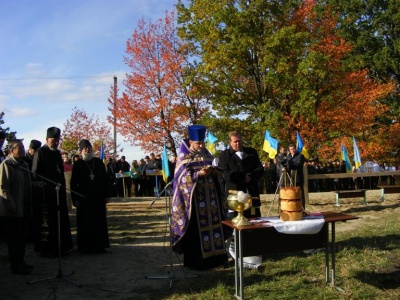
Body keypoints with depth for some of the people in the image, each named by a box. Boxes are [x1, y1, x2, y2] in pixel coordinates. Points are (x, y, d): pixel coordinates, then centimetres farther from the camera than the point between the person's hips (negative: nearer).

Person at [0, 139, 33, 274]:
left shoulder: (23, 164, 15)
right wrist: (11, 206, -19)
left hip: (23, 208, 8)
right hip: (12, 210, -8)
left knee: (22, 237, 15)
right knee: (14, 238, 0)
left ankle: (20, 262, 26)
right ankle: (16, 266, 9)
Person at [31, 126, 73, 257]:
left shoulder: (57, 153, 15)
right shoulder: (40, 153, -7)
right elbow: (35, 174, -11)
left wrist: (63, 188, 14)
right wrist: (47, 187, -21)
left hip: (58, 192, 7)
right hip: (45, 193, -7)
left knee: (61, 220, 9)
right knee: (46, 222, -1)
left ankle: (60, 247, 18)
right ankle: (46, 249, 8)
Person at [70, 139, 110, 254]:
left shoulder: (99, 162, 6)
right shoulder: (77, 164, -1)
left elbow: (105, 179, 7)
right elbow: (73, 183, -1)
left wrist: (107, 195, 3)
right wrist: (75, 199, -6)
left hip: (99, 197, 2)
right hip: (84, 198, -2)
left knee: (100, 222, 5)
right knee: (85, 223, 2)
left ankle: (100, 245, 15)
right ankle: (85, 246, 11)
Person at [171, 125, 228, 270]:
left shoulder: (206, 155, 13)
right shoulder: (183, 157, -3)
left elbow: (214, 174, 16)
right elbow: (184, 177, -11)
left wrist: (212, 171, -8)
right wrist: (199, 174, -26)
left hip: (209, 197, 6)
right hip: (194, 198, -5)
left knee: (212, 223, 6)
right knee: (196, 228, -4)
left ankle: (213, 257, 17)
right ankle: (195, 260, 5)